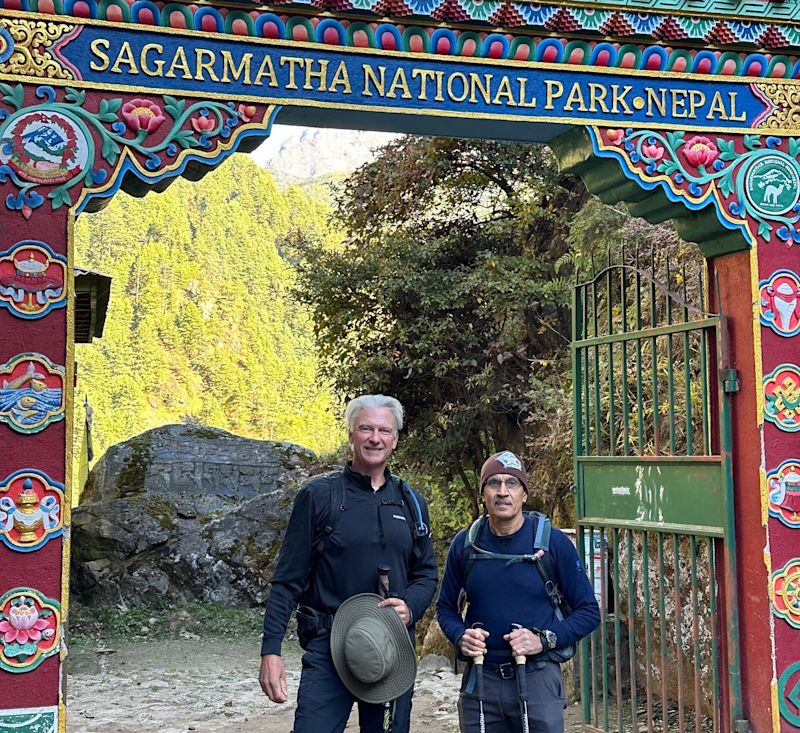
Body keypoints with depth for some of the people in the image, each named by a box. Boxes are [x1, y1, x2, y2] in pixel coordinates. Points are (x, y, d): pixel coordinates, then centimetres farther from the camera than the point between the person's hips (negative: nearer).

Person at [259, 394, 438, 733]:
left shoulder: (411, 502, 9)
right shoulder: (318, 495, -2)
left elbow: (427, 574, 13)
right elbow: (288, 580, -3)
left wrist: (410, 607, -9)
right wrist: (270, 650, -11)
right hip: (328, 648, -4)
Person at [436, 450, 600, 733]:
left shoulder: (553, 542, -5)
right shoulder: (465, 543, 2)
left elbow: (589, 612, -1)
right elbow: (446, 607, 14)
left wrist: (544, 640, -15)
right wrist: (460, 637, -6)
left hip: (538, 678, -2)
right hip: (480, 680, 2)